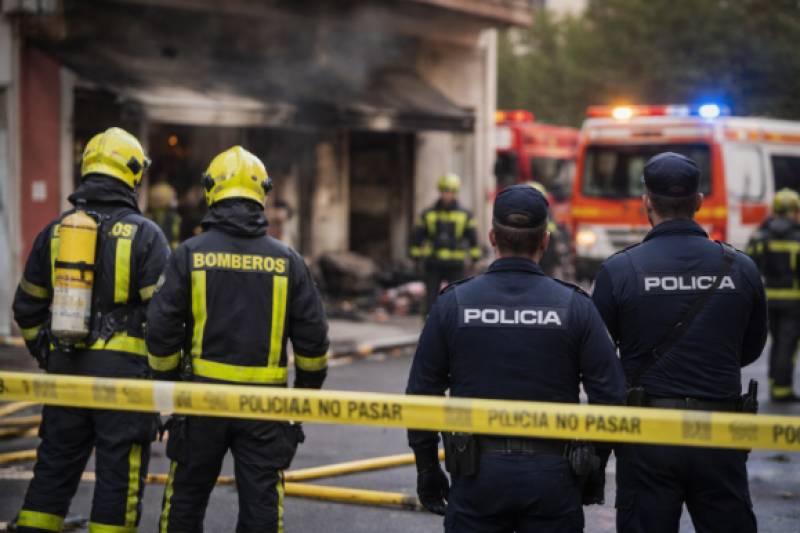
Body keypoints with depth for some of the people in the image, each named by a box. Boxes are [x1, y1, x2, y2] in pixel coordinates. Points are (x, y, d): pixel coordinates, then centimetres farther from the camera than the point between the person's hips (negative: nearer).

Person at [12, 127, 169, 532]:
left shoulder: (55, 231, 8)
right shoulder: (145, 235, -5)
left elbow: (27, 307, 13)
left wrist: (47, 355, 24)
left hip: (66, 369, 4)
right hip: (124, 370, -4)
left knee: (54, 469, 13)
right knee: (119, 475, 2)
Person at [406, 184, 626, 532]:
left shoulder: (453, 304, -2)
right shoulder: (575, 307, -3)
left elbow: (421, 395, 1)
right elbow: (611, 397, -4)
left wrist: (428, 472, 10)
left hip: (477, 475, 0)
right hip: (552, 475, 0)